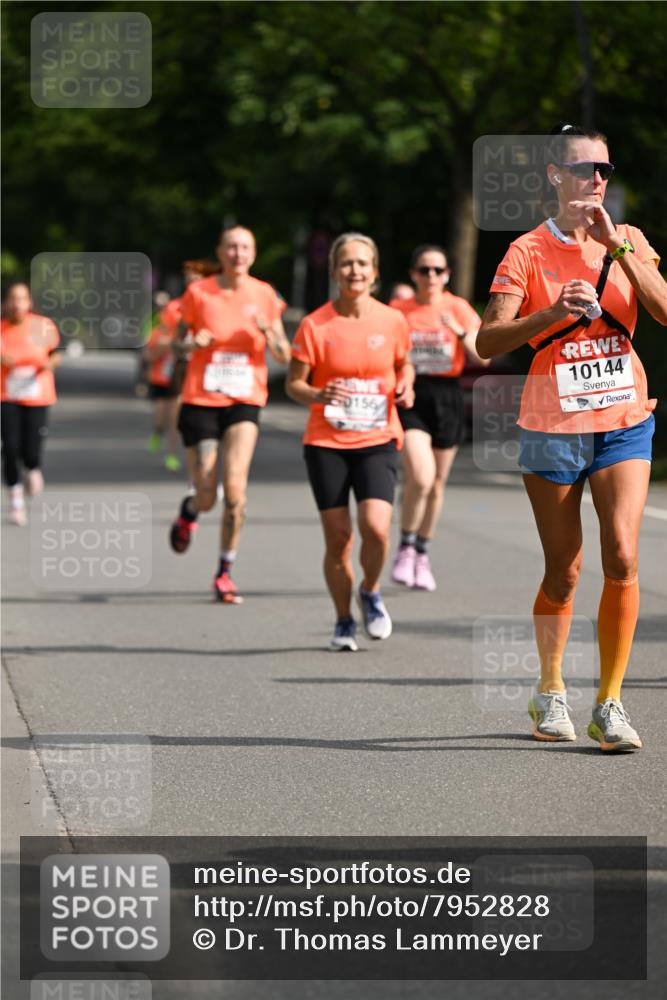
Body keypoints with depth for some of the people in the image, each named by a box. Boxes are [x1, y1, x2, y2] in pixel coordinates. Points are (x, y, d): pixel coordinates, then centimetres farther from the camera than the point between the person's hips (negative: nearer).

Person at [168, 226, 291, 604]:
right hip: (201, 401, 0)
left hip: (245, 402, 0)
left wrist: (269, 332, -15)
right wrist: (193, 343, -15)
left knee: (235, 487, -17)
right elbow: (179, 341, 8)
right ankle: (189, 512, 39)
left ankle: (226, 572, -3)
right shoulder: (198, 292, -2)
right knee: (208, 496, -1)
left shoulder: (265, 295, 2)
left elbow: (284, 356, 6)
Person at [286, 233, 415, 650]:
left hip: (377, 442, 0)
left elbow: (404, 365, 18)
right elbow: (294, 383, 1)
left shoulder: (392, 321, 0)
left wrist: (405, 387, -4)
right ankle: (344, 622, 19)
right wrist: (317, 395, -20)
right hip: (326, 443, 0)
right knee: (338, 539, -1)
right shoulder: (316, 325, -4)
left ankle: (370, 592, 12)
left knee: (376, 527, -19)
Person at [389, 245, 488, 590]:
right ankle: (405, 548, -2)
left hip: (446, 397, 2)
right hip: (411, 397, -2)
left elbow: (483, 358, -3)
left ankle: (422, 554, 27)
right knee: (420, 476, -21)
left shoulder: (458, 308, 2)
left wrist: (460, 331, -18)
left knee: (437, 483, 9)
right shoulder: (398, 310, 3)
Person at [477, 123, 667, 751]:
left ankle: (610, 704, -7)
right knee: (563, 572, 6)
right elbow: (487, 342, -12)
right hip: (552, 427, -1)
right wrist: (553, 313, -26)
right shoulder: (529, 252, -3)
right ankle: (550, 692, 27)